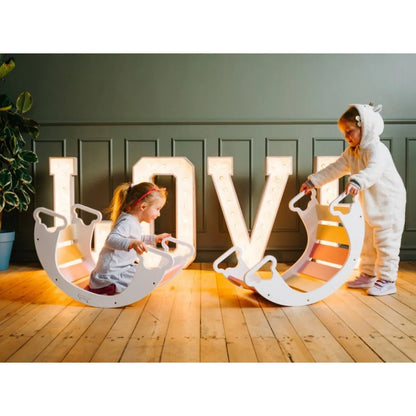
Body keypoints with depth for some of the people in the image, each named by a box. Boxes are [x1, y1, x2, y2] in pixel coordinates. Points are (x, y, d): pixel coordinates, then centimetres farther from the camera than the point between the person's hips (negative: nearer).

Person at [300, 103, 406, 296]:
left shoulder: (376, 149, -22)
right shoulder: (351, 152, 6)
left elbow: (373, 170, -42)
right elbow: (335, 169, 10)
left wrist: (356, 182, -60)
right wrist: (313, 181, 6)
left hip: (389, 204, -9)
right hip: (370, 207, 9)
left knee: (386, 243, -2)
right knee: (369, 243, 15)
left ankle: (387, 280, 8)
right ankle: (367, 275, 27)